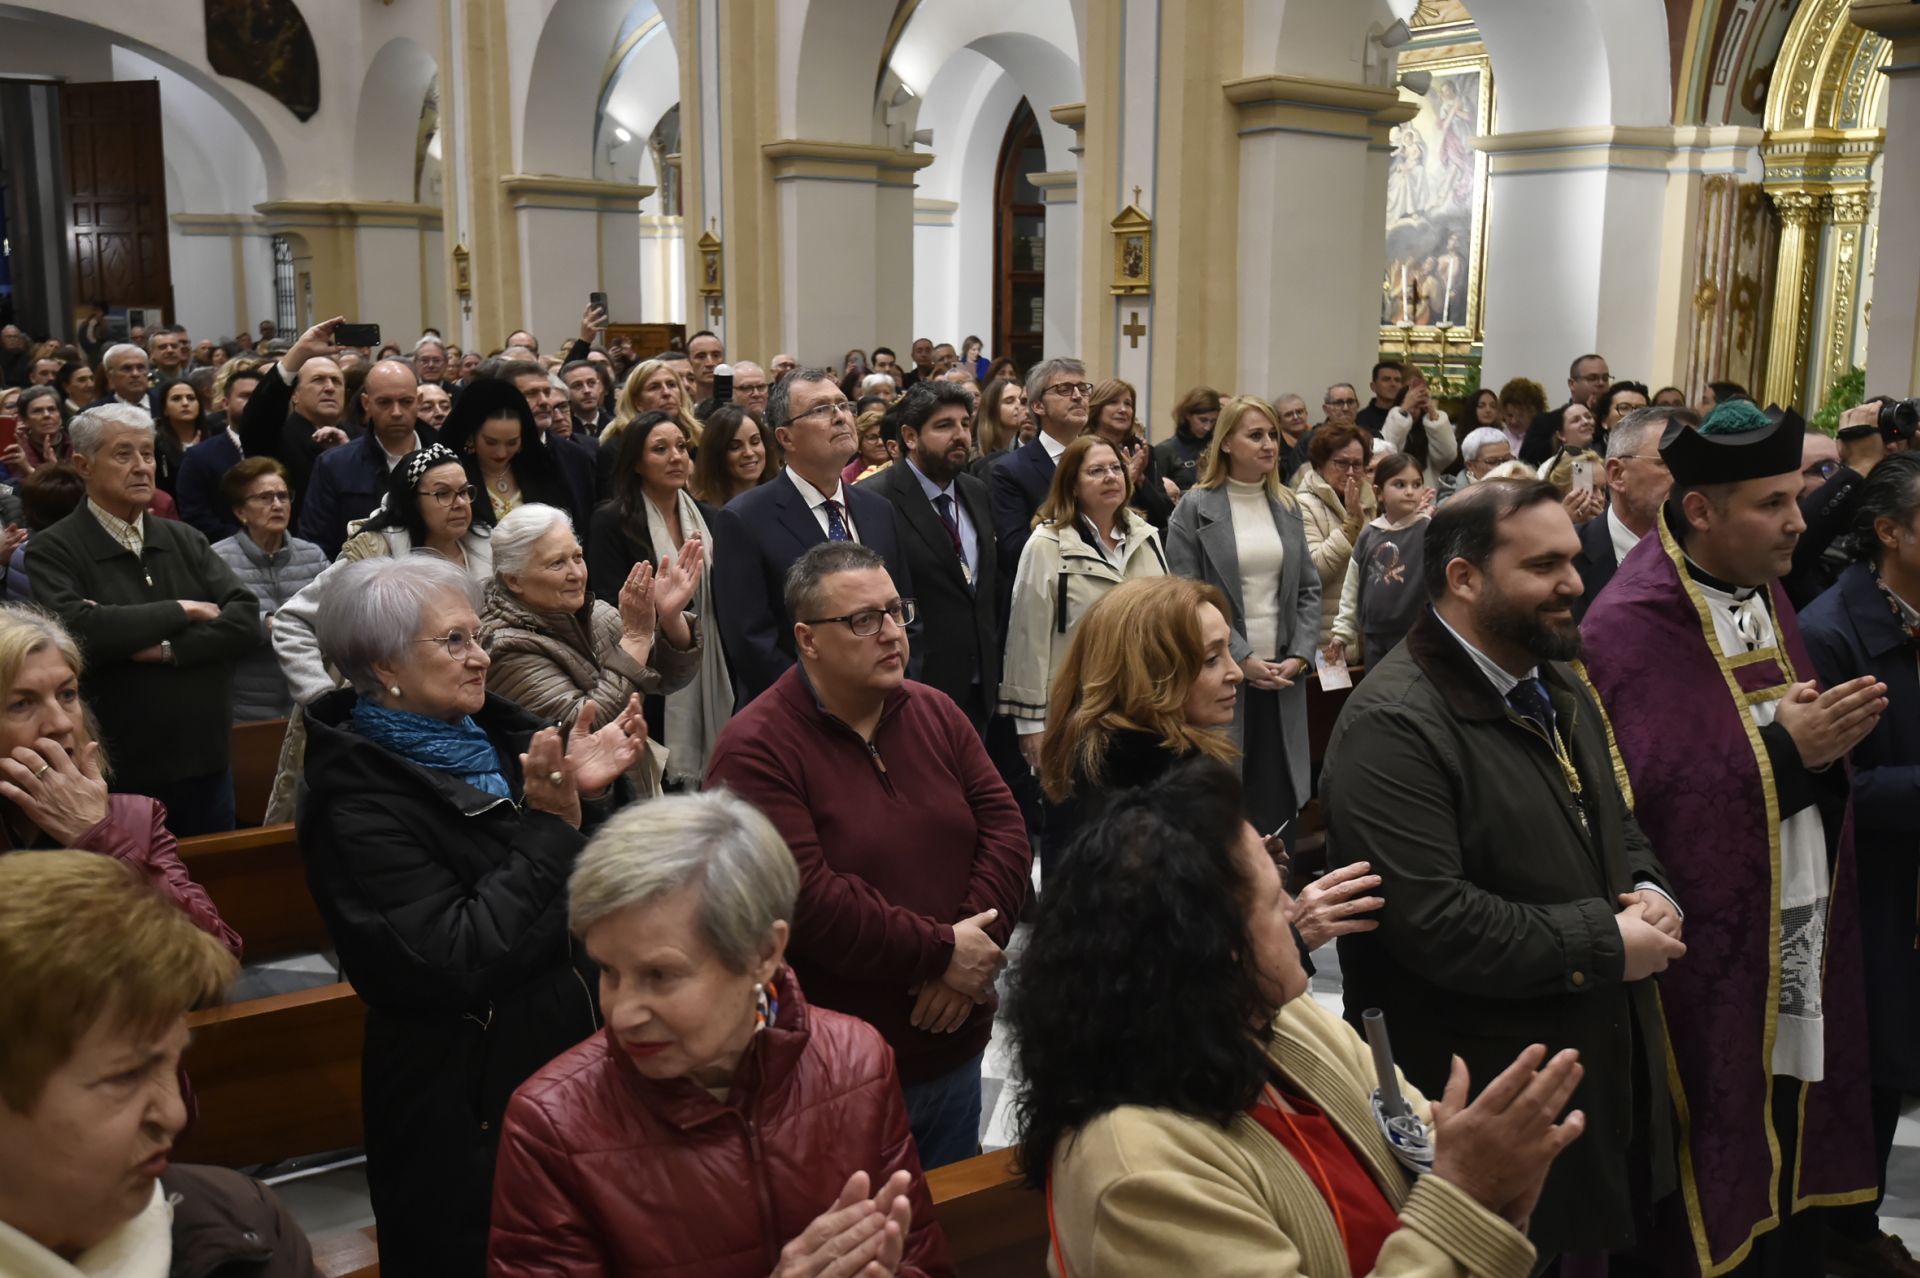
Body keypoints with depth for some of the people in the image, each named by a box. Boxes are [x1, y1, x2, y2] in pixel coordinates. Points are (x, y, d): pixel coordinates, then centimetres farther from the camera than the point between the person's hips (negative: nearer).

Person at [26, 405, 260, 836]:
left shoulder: (184, 539, 7)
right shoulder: (52, 552, -6)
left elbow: (246, 619, -4)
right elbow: (76, 631, -24)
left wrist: (165, 649, -17)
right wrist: (182, 610, -14)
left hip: (207, 763, 4)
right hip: (119, 775, -4)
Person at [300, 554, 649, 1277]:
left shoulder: (492, 736, 3)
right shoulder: (357, 803, -16)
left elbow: (586, 892, 9)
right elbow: (455, 962, -25)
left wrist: (587, 796, -9)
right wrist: (550, 824, -22)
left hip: (571, 1054, 7)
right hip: (467, 1105, -7)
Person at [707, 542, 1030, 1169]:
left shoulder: (935, 713, 5)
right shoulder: (756, 751, -16)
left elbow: (1005, 829, 1)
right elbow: (804, 898, -24)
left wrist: (978, 943, -14)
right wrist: (942, 950, -19)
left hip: (954, 1048, 6)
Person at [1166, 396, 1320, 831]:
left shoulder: (1287, 505, 12)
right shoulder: (1195, 508, -3)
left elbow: (1309, 588, 12)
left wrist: (1300, 656, -2)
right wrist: (1242, 659, -12)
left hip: (1283, 676, 4)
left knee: (1279, 797, 4)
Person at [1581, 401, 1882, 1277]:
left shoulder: (1765, 595, 11)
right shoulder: (1630, 627, -17)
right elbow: (1650, 796, -24)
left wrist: (1827, 736, 0)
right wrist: (1779, 747, -22)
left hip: (1801, 937, 8)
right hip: (1709, 955, -8)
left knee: (1798, 1159, 16)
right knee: (1714, 1193, 6)